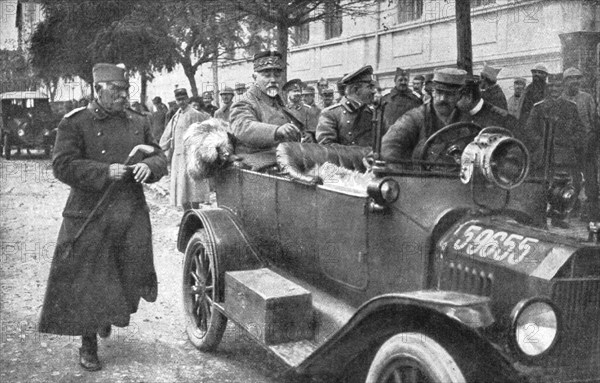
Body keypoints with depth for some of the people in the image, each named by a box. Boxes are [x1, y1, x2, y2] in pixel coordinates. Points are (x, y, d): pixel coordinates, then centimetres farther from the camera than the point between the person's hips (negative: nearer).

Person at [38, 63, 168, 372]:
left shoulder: (138, 122, 10)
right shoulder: (75, 123, -4)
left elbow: (159, 157, 14)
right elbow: (62, 165, -11)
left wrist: (149, 166, -10)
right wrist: (104, 171, -20)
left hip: (132, 216, 4)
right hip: (89, 216, -4)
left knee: (131, 276, 10)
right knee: (87, 281, 2)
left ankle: (106, 315, 43)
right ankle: (88, 345, 19)